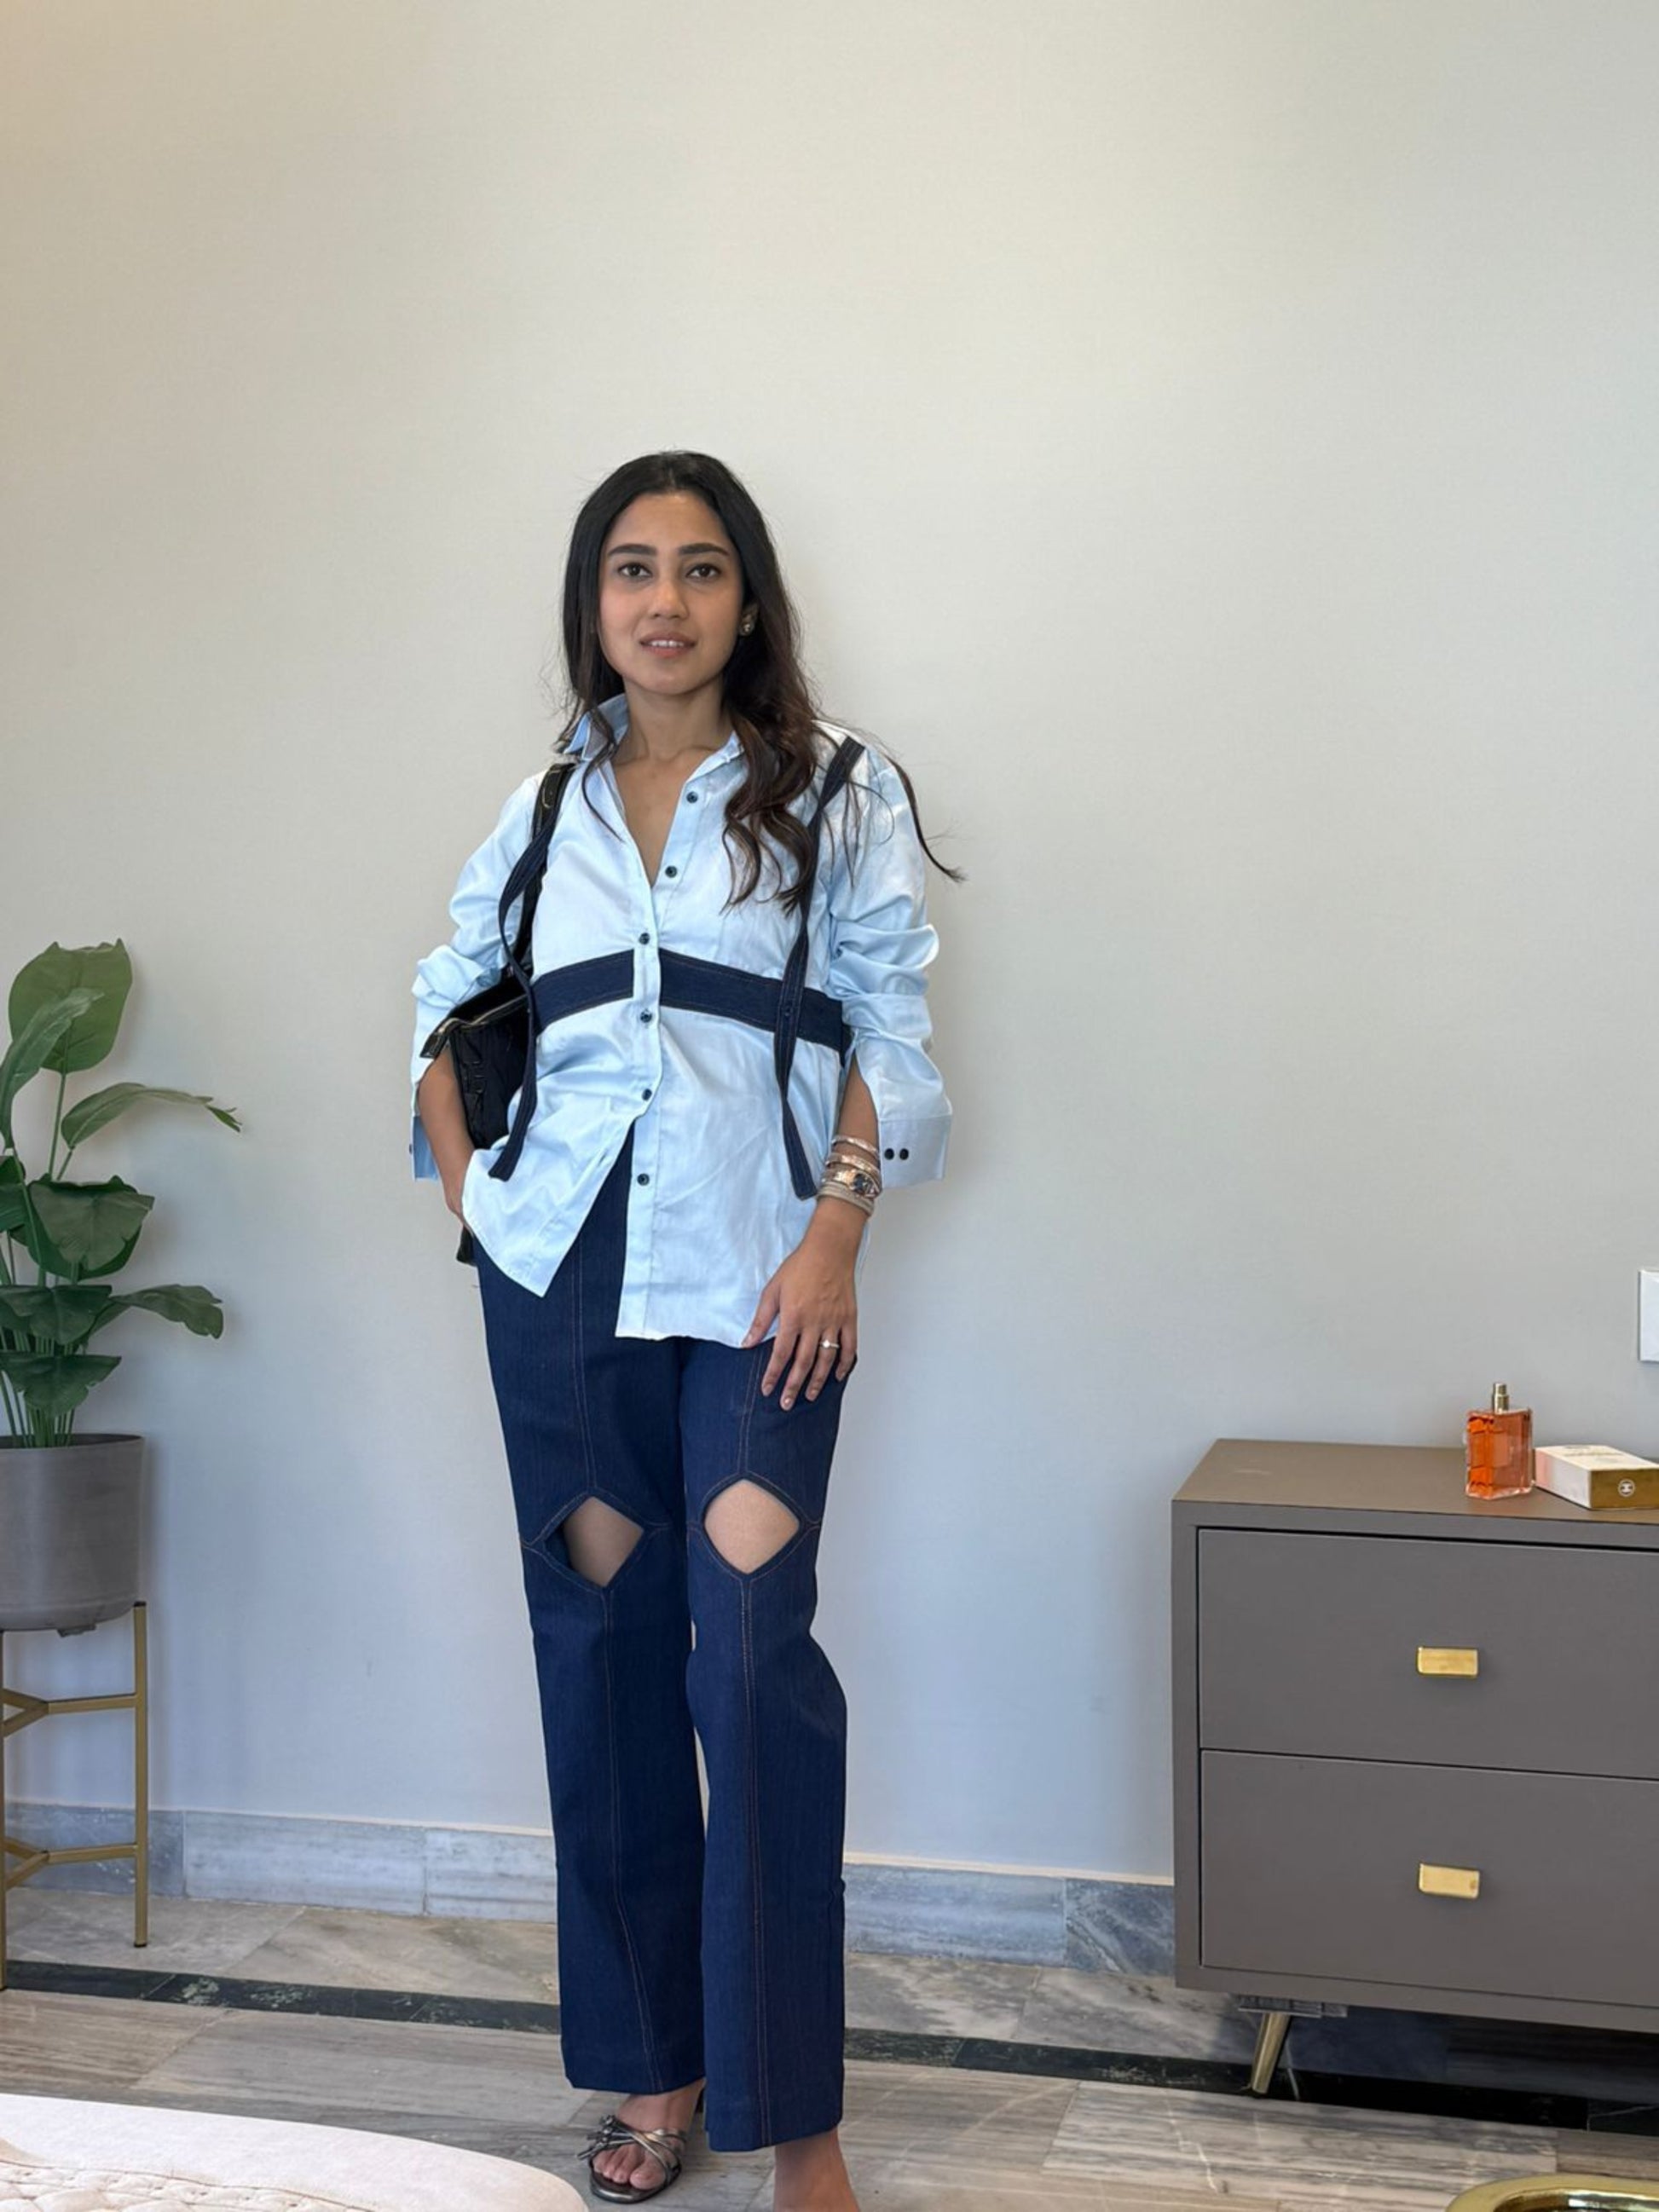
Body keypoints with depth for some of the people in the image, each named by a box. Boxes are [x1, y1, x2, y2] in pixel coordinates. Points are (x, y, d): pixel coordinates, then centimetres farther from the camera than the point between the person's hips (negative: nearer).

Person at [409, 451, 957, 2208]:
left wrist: (836, 1235, -11)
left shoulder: (836, 791, 2)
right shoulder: (544, 806, 12)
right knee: (603, 1649, 8)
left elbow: (889, 1027, -1)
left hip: (755, 1279, -4)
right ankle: (653, 2062, 23)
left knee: (752, 1657, -12)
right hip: (561, 1272, 4)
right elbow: (446, 1008, 20)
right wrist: (466, 1198, 8)